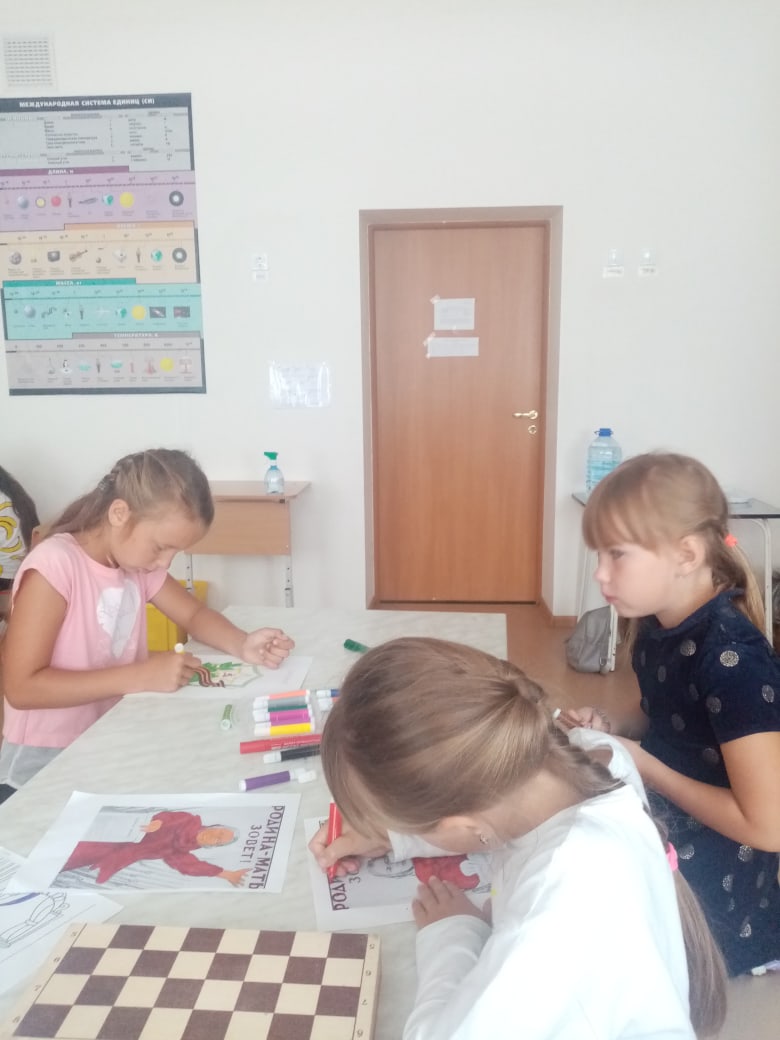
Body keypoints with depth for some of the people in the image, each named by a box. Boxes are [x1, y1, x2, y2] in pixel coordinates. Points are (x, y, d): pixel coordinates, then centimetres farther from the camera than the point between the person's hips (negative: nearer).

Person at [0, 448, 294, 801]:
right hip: (44, 766, -6)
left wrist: (242, 645, -10)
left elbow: (195, 614, 11)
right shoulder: (54, 566, -21)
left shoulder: (138, 560, 1)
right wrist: (141, 675, -28)